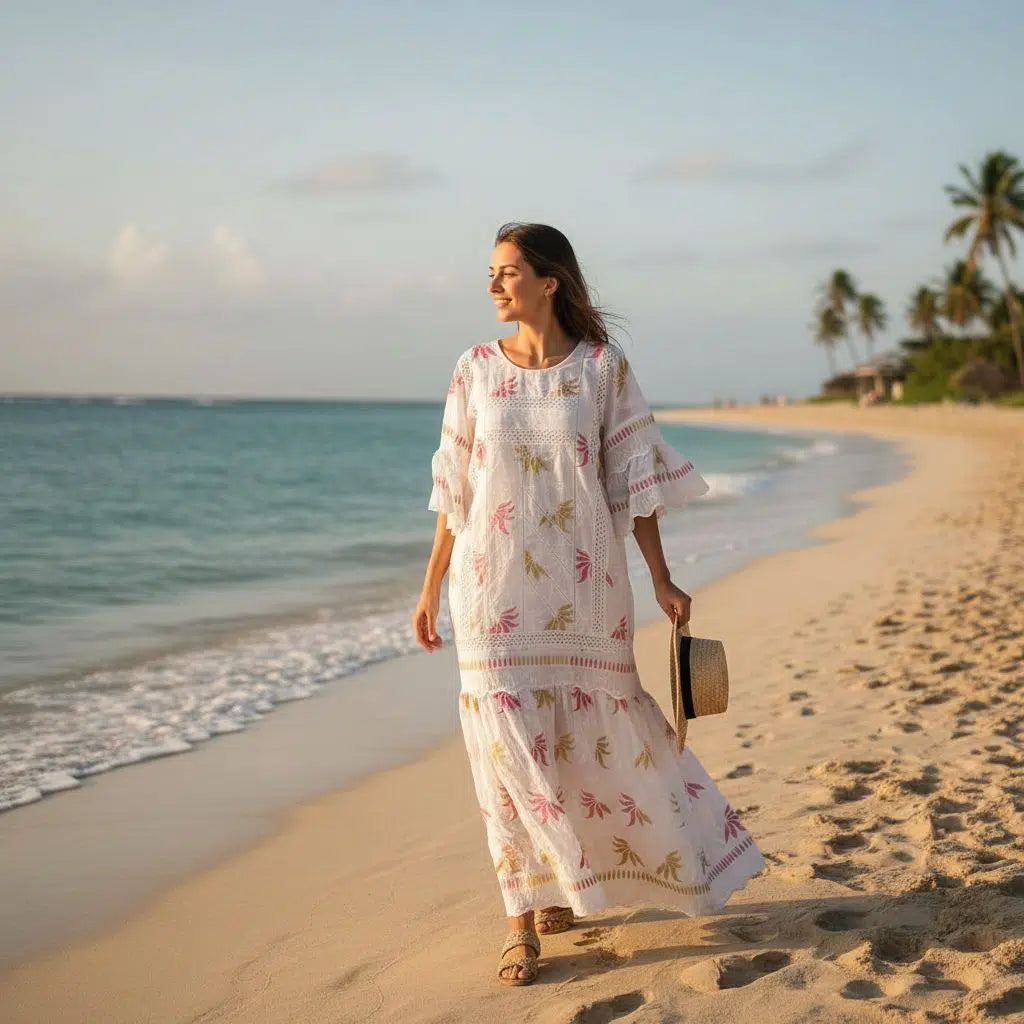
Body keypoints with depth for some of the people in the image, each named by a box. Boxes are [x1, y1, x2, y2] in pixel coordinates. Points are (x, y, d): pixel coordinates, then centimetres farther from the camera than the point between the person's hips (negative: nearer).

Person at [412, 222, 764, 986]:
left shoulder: (604, 368, -2)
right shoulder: (477, 369, 2)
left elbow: (633, 482, 1)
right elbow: (454, 492, 7)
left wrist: (662, 580, 0)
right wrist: (431, 588, 8)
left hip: (581, 586, 0)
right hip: (496, 586, 1)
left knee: (596, 737, 8)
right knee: (509, 746, -2)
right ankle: (526, 918, 8)